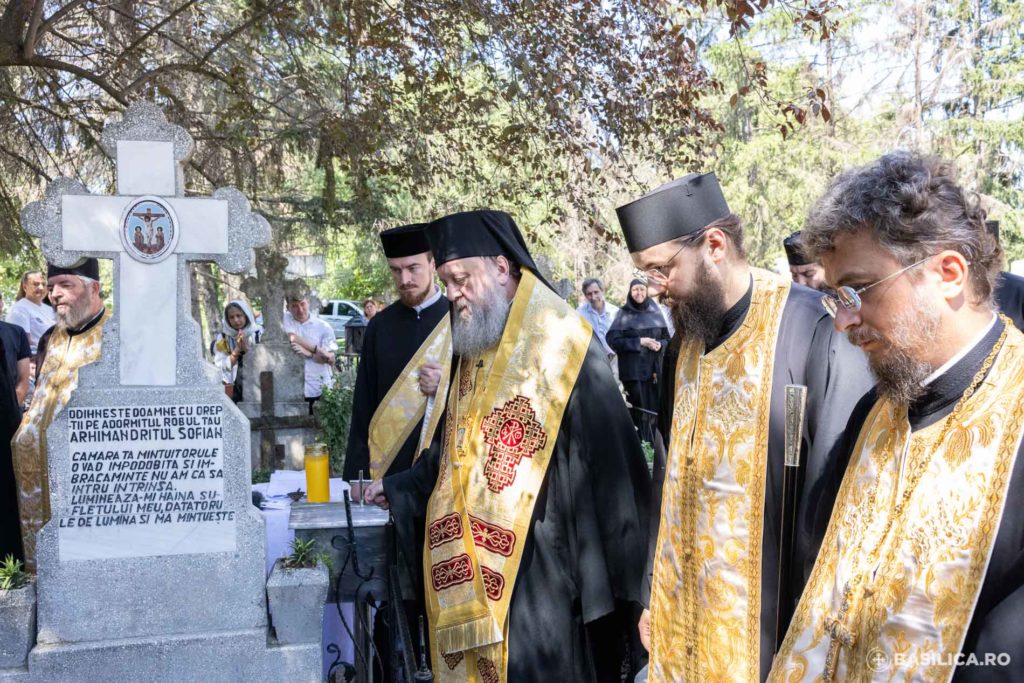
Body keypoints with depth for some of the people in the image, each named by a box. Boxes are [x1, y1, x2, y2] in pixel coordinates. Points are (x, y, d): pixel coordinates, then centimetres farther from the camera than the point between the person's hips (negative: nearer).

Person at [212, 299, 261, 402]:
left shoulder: (259, 334, 4)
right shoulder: (222, 339, 5)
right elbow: (220, 367, -3)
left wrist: (246, 348, -14)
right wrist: (237, 349, -12)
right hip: (232, 389, 0)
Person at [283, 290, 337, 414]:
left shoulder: (323, 327, 3)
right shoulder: (285, 318, 4)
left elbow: (330, 359, -1)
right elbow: (292, 338, -13)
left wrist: (309, 353, -17)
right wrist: (317, 350, -12)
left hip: (319, 389, 1)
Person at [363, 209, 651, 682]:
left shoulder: (561, 344, -12)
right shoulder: (474, 348, 12)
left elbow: (610, 459, -13)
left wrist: (619, 570, -12)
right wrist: (398, 489, 15)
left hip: (540, 567, -7)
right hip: (477, 568, 7)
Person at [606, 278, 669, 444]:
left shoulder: (655, 312, 9)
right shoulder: (623, 314, -1)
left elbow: (666, 338, 13)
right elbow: (613, 340, -8)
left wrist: (660, 345, -10)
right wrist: (639, 342, -14)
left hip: (654, 370, 3)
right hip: (633, 371, -3)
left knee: (655, 409, 2)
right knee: (639, 410, -4)